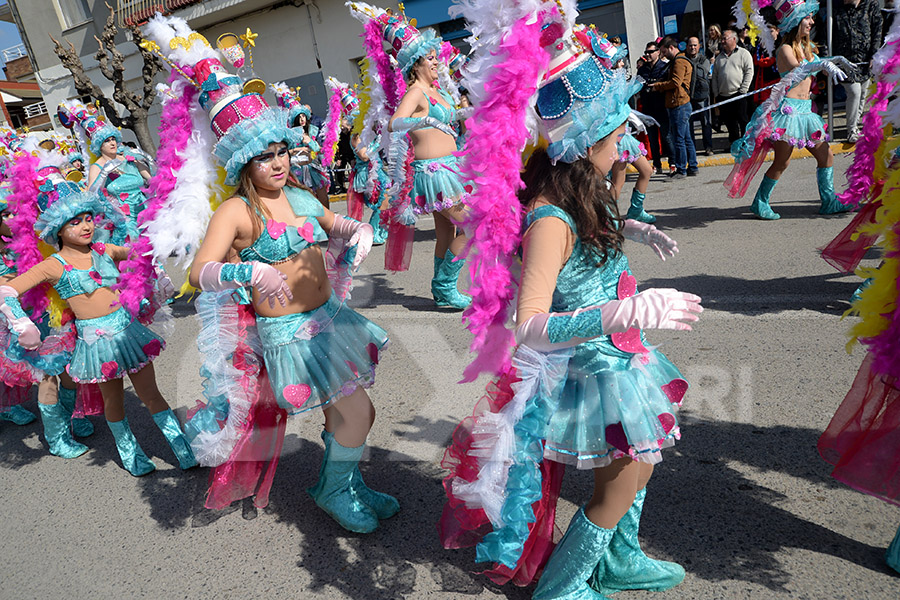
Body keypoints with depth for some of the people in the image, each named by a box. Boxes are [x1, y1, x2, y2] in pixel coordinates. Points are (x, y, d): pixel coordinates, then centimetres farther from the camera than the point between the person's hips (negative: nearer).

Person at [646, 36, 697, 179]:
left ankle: (681, 169, -3)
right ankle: (692, 167, 17)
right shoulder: (677, 61, 23)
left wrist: (657, 86, -7)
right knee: (686, 138, 12)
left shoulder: (679, 62, -10)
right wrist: (658, 86, 9)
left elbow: (675, 82, -18)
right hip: (681, 104, 11)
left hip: (679, 105, -11)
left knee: (678, 139, -7)